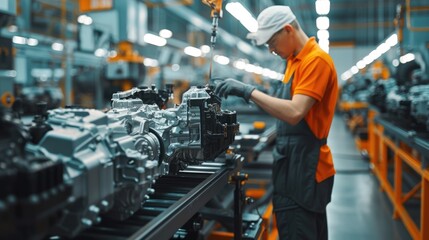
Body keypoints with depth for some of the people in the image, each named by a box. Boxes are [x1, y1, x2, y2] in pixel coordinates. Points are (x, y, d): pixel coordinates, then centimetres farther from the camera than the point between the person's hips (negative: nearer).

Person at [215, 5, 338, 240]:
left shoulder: (316, 60, -17)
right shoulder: (296, 60, 12)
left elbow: (294, 112, -27)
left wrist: (249, 91, -25)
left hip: (304, 169, -9)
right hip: (295, 165, 9)